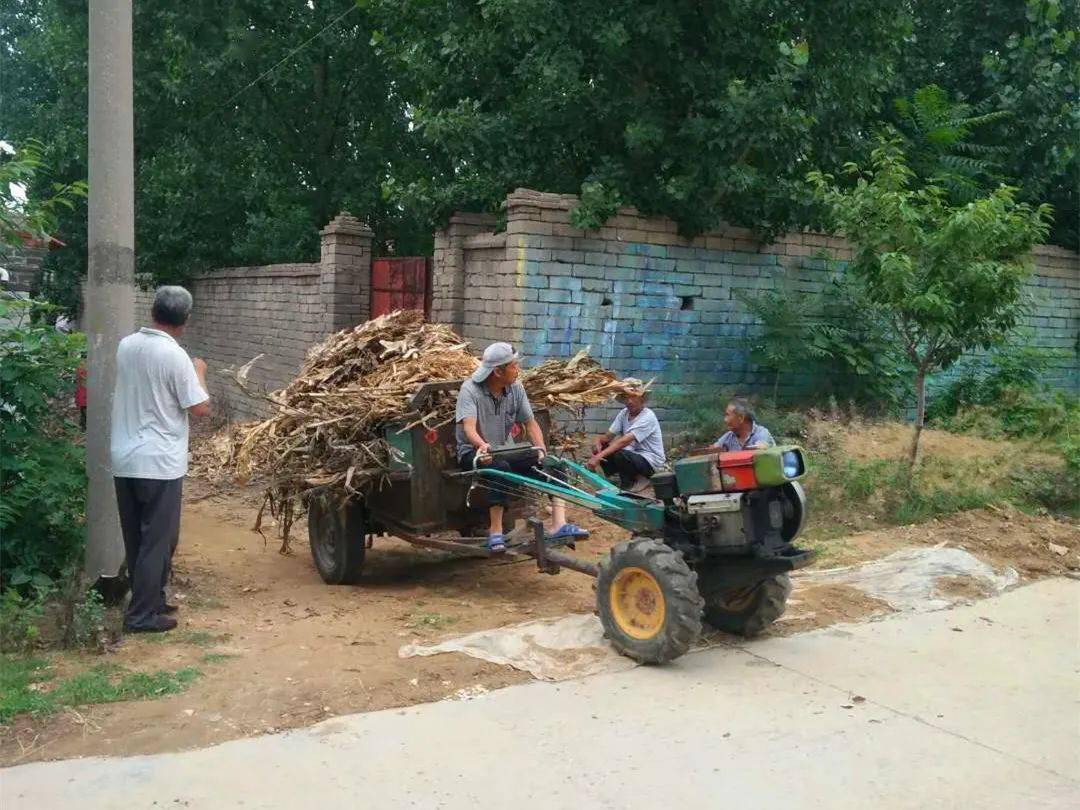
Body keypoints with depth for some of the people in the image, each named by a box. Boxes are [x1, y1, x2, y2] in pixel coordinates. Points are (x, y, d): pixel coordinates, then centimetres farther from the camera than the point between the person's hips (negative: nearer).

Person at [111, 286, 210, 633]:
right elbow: (201, 408, -10)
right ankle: (142, 615, 6)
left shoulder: (126, 345, 5)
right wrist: (199, 373, 5)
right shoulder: (174, 356, -15)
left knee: (135, 538, 16)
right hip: (159, 462, -7)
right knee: (158, 540, 3)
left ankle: (149, 599, 29)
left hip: (124, 459, 7)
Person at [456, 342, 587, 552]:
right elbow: (468, 426, -28)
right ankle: (495, 532, -35)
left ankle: (558, 524, -25)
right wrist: (482, 445, -50)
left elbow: (530, 422, 1)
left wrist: (541, 447, -19)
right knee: (500, 468, -39)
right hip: (474, 452, -5)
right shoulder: (470, 390, -15)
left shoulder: (516, 388, 2)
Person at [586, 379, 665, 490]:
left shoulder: (647, 417, -21)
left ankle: (627, 489, -9)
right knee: (600, 447, -7)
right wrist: (598, 440, -24)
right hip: (633, 456, 7)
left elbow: (624, 441, -32)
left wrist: (598, 457, -40)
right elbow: (608, 436, 2)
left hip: (650, 461, -7)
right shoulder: (624, 413, 3)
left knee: (620, 455, -34)